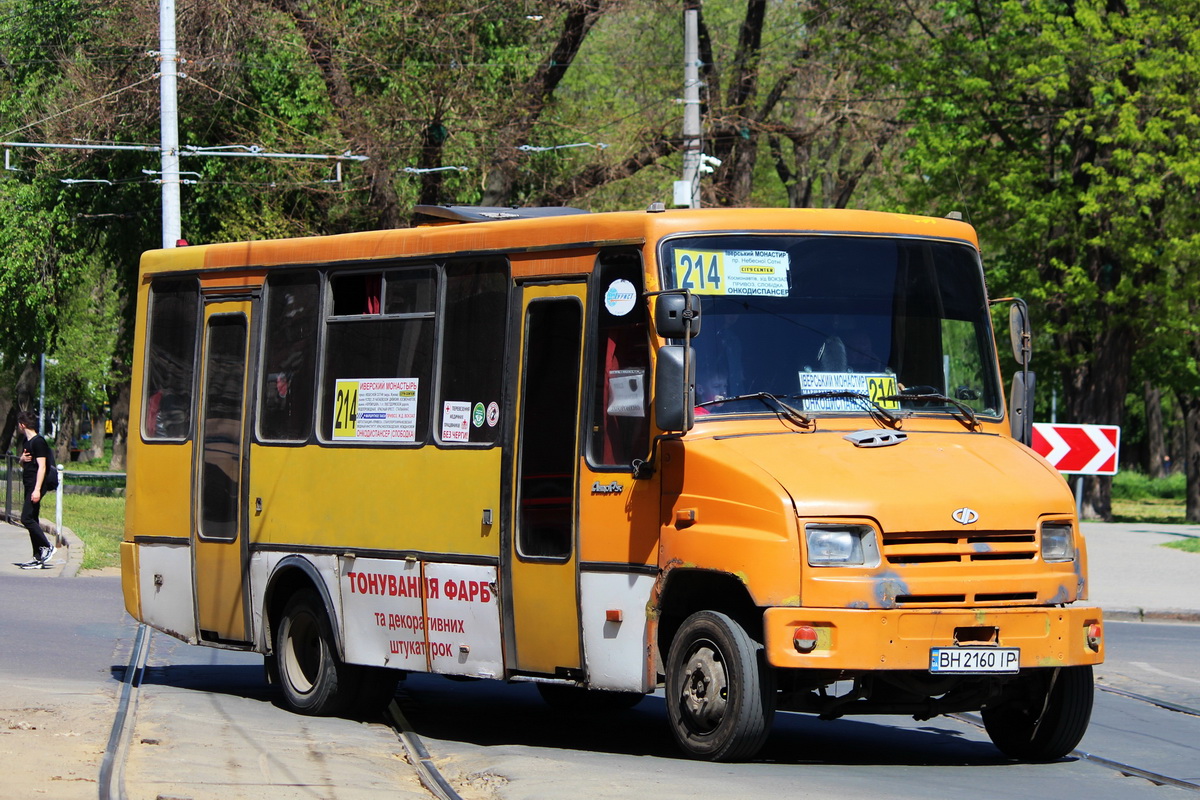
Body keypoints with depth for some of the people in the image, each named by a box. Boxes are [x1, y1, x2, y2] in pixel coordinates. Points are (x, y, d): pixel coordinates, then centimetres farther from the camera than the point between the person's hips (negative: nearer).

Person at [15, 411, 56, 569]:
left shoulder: (38, 442, -13)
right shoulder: (27, 442, 17)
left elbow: (42, 466, -18)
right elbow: (22, 464, 29)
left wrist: (37, 490, -24)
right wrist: (22, 459, 3)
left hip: (35, 487, -10)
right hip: (29, 486, 10)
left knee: (27, 518, -15)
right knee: (31, 520, 7)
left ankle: (48, 547, -9)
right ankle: (38, 558, 8)